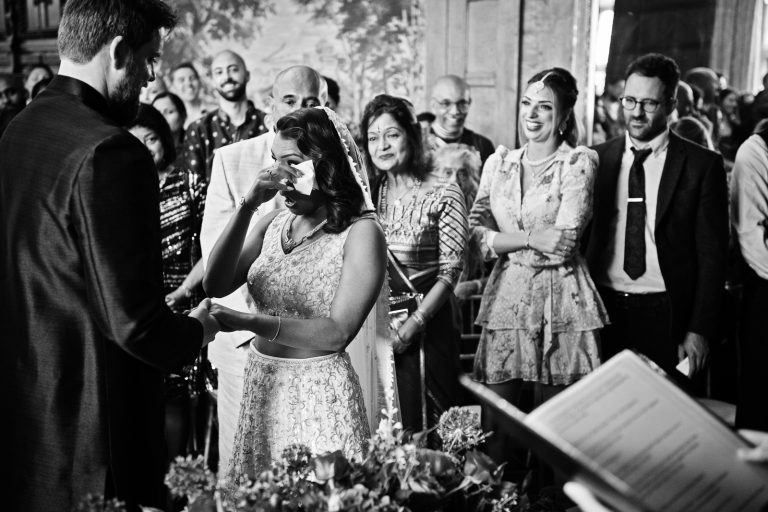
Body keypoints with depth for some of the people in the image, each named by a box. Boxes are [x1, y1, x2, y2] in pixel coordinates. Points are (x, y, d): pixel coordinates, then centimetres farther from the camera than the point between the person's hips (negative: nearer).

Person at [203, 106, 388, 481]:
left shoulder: (360, 233, -12)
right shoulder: (273, 223, 3)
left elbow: (337, 333, -17)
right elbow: (215, 286, -5)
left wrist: (250, 322, -23)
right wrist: (247, 206, -14)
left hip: (319, 391, -5)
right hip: (260, 384, 5)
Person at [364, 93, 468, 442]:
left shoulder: (444, 194, -8)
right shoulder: (369, 192, 5)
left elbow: (450, 271, -10)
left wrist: (413, 324, -17)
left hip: (427, 324, -4)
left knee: (426, 425, 5)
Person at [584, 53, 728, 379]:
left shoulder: (702, 165, -1)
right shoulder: (596, 159, 5)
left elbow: (712, 254, -2)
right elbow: (581, 239, 8)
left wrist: (700, 330, -7)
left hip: (666, 315, -2)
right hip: (603, 310, 2)